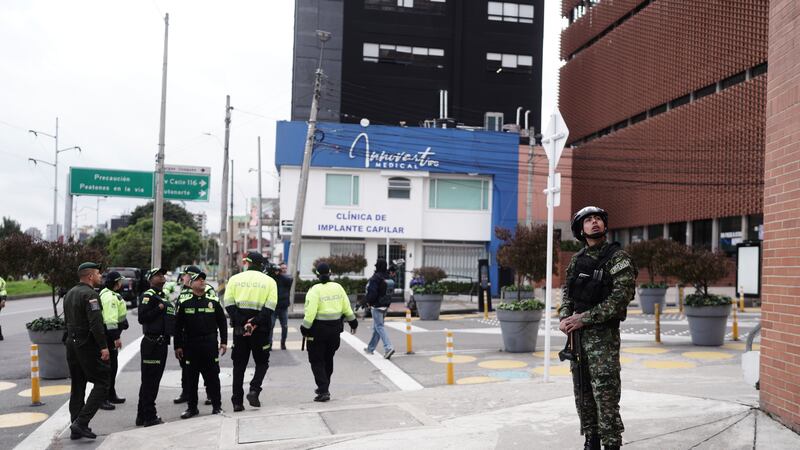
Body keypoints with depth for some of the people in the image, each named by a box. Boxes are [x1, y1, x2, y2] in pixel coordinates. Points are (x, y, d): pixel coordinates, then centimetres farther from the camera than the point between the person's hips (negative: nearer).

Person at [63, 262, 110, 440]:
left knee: (77, 386, 14)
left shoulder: (69, 293, 14)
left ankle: (76, 428, 18)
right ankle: (81, 423, -11)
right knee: (101, 384, -4)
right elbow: (96, 323, -24)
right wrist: (104, 346, -23)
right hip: (87, 345, -9)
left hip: (72, 344, 9)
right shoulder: (90, 294, -16)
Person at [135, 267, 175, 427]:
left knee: (154, 380, 14)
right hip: (151, 343, -10)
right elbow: (142, 318, -19)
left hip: (161, 342, 10)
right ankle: (149, 417, 0)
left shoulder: (163, 297, 20)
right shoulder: (148, 296, -9)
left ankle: (142, 416, 23)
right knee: (149, 380, -5)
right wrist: (159, 308, -19)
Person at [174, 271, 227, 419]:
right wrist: (178, 346, 1)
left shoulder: (214, 303, 7)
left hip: (210, 345, 0)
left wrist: (224, 342, 2)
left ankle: (217, 406, 12)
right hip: (191, 346, 0)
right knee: (191, 378, 6)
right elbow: (178, 327, 6)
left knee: (212, 376, 2)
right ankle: (192, 407, 18)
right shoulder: (184, 305, 5)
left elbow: (222, 323, 9)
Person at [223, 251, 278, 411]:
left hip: (239, 327, 1)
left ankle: (237, 401, 10)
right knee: (262, 362, 15)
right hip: (260, 329, -1)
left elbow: (229, 304, -5)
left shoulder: (235, 279, 5)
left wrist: (241, 323, -10)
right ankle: (254, 390, -6)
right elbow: (270, 307, -10)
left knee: (239, 365, 11)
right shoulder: (269, 281, 3)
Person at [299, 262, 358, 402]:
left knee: (316, 361, 4)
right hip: (335, 329, 5)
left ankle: (323, 391, -6)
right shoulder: (338, 287, 3)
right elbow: (346, 308, 7)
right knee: (328, 359, 20)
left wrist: (305, 329, -11)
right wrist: (353, 322, 19)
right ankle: (324, 388, 31)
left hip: (318, 329, -5)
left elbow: (310, 312, -19)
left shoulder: (315, 290, -12)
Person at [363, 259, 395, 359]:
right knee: (376, 327, 17)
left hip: (377, 306, -8)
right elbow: (391, 291, 12)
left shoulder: (375, 278, -18)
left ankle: (388, 348, -20)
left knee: (379, 327, -6)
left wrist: (369, 302, -5)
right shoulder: (389, 278, 6)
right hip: (386, 306, 8)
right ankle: (371, 348, 28)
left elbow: (372, 292, -22)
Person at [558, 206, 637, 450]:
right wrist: (564, 317, -4)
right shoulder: (577, 260, 12)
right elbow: (567, 293, 16)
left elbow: (620, 298, -16)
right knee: (582, 394, 11)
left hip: (603, 335, -6)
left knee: (605, 394, -8)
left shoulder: (618, 258, -7)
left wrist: (584, 318, -18)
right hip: (577, 334, 6)